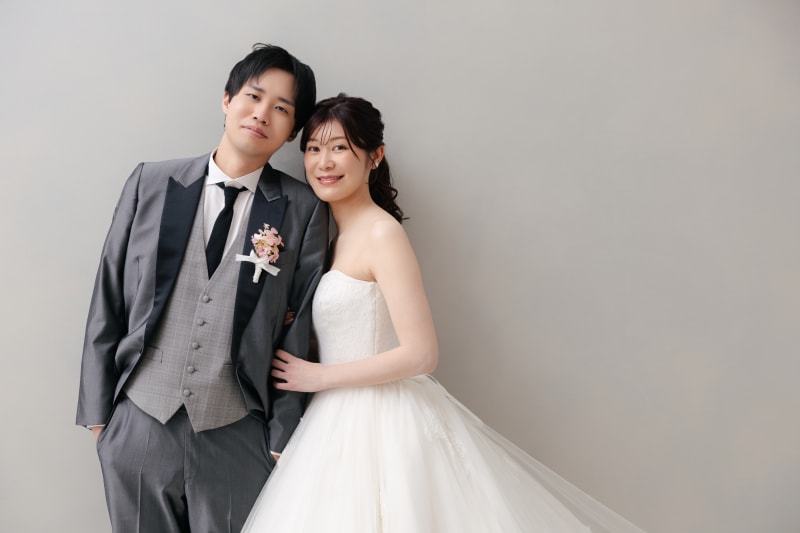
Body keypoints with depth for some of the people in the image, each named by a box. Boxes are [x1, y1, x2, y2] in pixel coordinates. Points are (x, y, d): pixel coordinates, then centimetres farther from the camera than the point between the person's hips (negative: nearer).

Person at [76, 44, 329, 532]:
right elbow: (109, 300, 4)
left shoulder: (304, 209, -5)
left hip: (238, 437, -1)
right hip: (138, 426, 2)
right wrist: (97, 409, 5)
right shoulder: (150, 184, 0)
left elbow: (299, 330, -4)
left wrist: (283, 437, -2)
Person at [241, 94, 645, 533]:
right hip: (343, 423, 8)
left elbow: (420, 354, -21)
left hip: (381, 425, -8)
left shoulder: (382, 233, -16)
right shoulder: (336, 233, 9)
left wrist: (320, 377, -14)